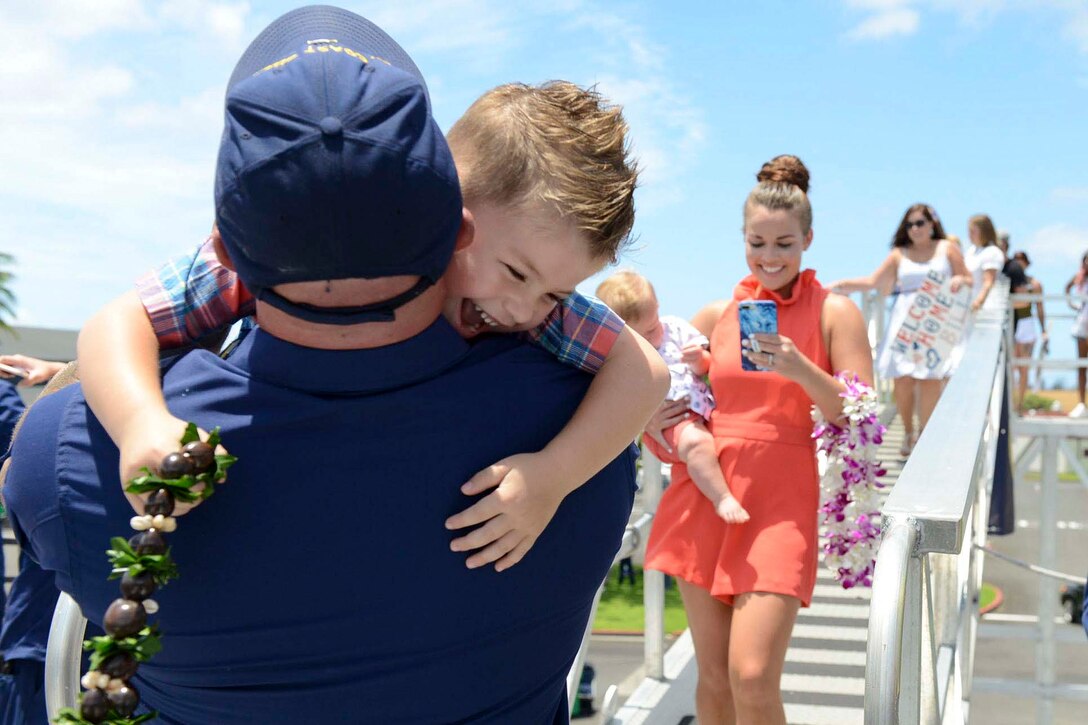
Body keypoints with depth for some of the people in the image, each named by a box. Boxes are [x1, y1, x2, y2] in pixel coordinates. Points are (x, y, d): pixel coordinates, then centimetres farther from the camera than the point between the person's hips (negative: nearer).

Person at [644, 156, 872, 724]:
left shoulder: (834, 313, 2)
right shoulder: (716, 315, 11)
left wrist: (801, 371, -19)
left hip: (781, 504, -3)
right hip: (705, 497, 3)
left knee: (752, 678, -14)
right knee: (713, 679, 7)